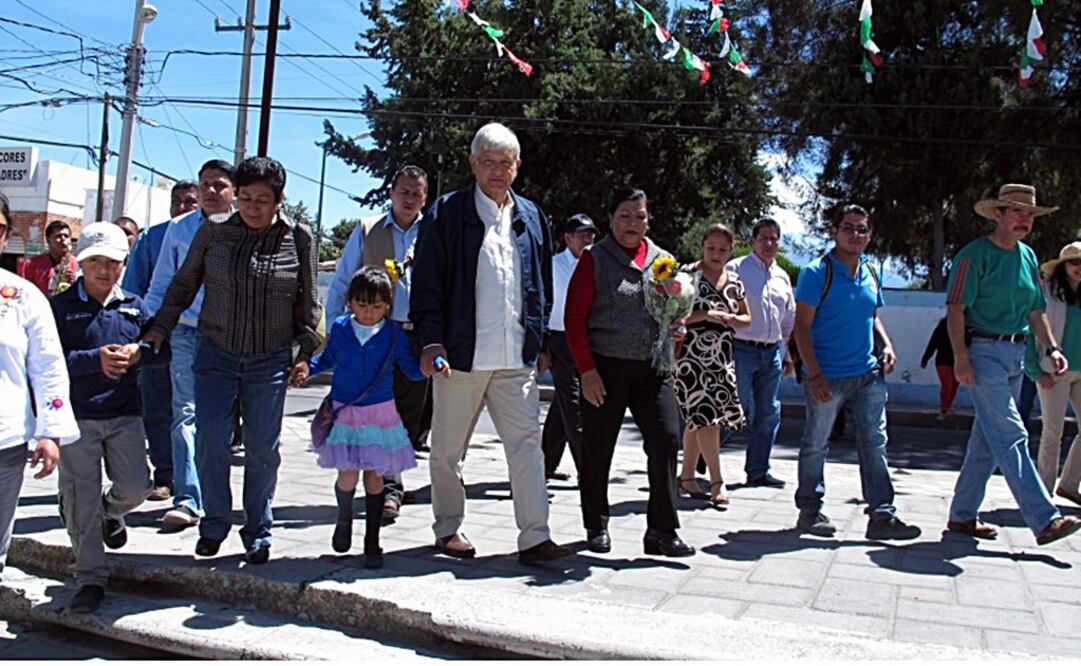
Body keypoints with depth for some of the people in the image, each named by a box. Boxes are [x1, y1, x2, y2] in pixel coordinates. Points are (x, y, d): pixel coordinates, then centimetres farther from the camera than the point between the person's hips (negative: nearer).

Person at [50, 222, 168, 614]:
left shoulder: (134, 306, 9)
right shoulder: (61, 307, -1)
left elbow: (164, 350, 6)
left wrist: (137, 353, -14)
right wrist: (95, 359, -23)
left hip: (125, 415, 3)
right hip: (77, 416, -2)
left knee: (136, 486, -5)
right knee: (82, 498, 0)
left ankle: (110, 513, 33)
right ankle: (90, 579, 10)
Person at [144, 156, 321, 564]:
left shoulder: (298, 239, -1)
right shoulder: (212, 233, 0)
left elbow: (308, 302, 6)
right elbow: (183, 285, 11)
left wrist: (306, 352, 4)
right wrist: (159, 328, 6)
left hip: (270, 361, 0)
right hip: (216, 354, 1)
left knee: (262, 450, 5)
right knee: (210, 442, -3)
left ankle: (257, 532, 21)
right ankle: (214, 523, 19)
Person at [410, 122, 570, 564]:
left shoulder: (532, 217, 13)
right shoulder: (446, 214, 0)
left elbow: (543, 286, 18)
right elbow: (426, 283, -3)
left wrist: (540, 342, 14)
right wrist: (431, 340, -12)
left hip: (517, 358, 3)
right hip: (460, 355, -2)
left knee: (527, 442, -2)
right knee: (449, 449, 10)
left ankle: (534, 537, 2)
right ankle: (448, 528, 26)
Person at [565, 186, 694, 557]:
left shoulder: (662, 260, 12)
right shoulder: (594, 259, -1)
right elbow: (574, 317, -5)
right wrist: (587, 370, -11)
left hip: (652, 369, 3)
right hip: (605, 368, -3)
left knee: (666, 439, -5)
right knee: (598, 449, 6)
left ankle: (662, 532, 4)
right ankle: (596, 527, 23)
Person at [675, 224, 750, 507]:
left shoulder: (734, 281, 12)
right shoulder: (689, 277, -6)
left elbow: (747, 318, 18)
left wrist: (731, 319, -4)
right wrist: (705, 315, -21)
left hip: (722, 356, 6)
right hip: (693, 355, -6)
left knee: (697, 419, 11)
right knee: (705, 415, -11)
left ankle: (687, 475, 22)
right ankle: (717, 481, -6)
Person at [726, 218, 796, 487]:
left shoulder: (782, 277, 16)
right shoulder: (735, 269, -3)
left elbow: (789, 320, 23)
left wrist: (788, 354, 20)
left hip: (772, 353, 7)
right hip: (742, 350, -6)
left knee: (768, 414, 9)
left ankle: (758, 470, 20)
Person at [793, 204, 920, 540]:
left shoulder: (870, 273, 11)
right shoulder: (817, 272, -9)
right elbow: (802, 326, -12)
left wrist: (886, 344, 4)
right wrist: (814, 374, -19)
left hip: (868, 374, 6)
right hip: (827, 376, -6)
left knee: (875, 443, 4)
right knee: (816, 445, 6)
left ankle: (882, 515, 8)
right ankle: (809, 510, 20)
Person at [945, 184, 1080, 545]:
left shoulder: (1028, 257, 16)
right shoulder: (975, 254, -7)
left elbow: (1036, 310, 21)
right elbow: (956, 308, -12)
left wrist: (1052, 348, 8)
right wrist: (961, 357, -20)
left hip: (1016, 353, 8)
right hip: (983, 351, -8)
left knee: (988, 440, 10)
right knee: (1011, 436, -12)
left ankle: (962, 515, 19)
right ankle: (1044, 520, -15)